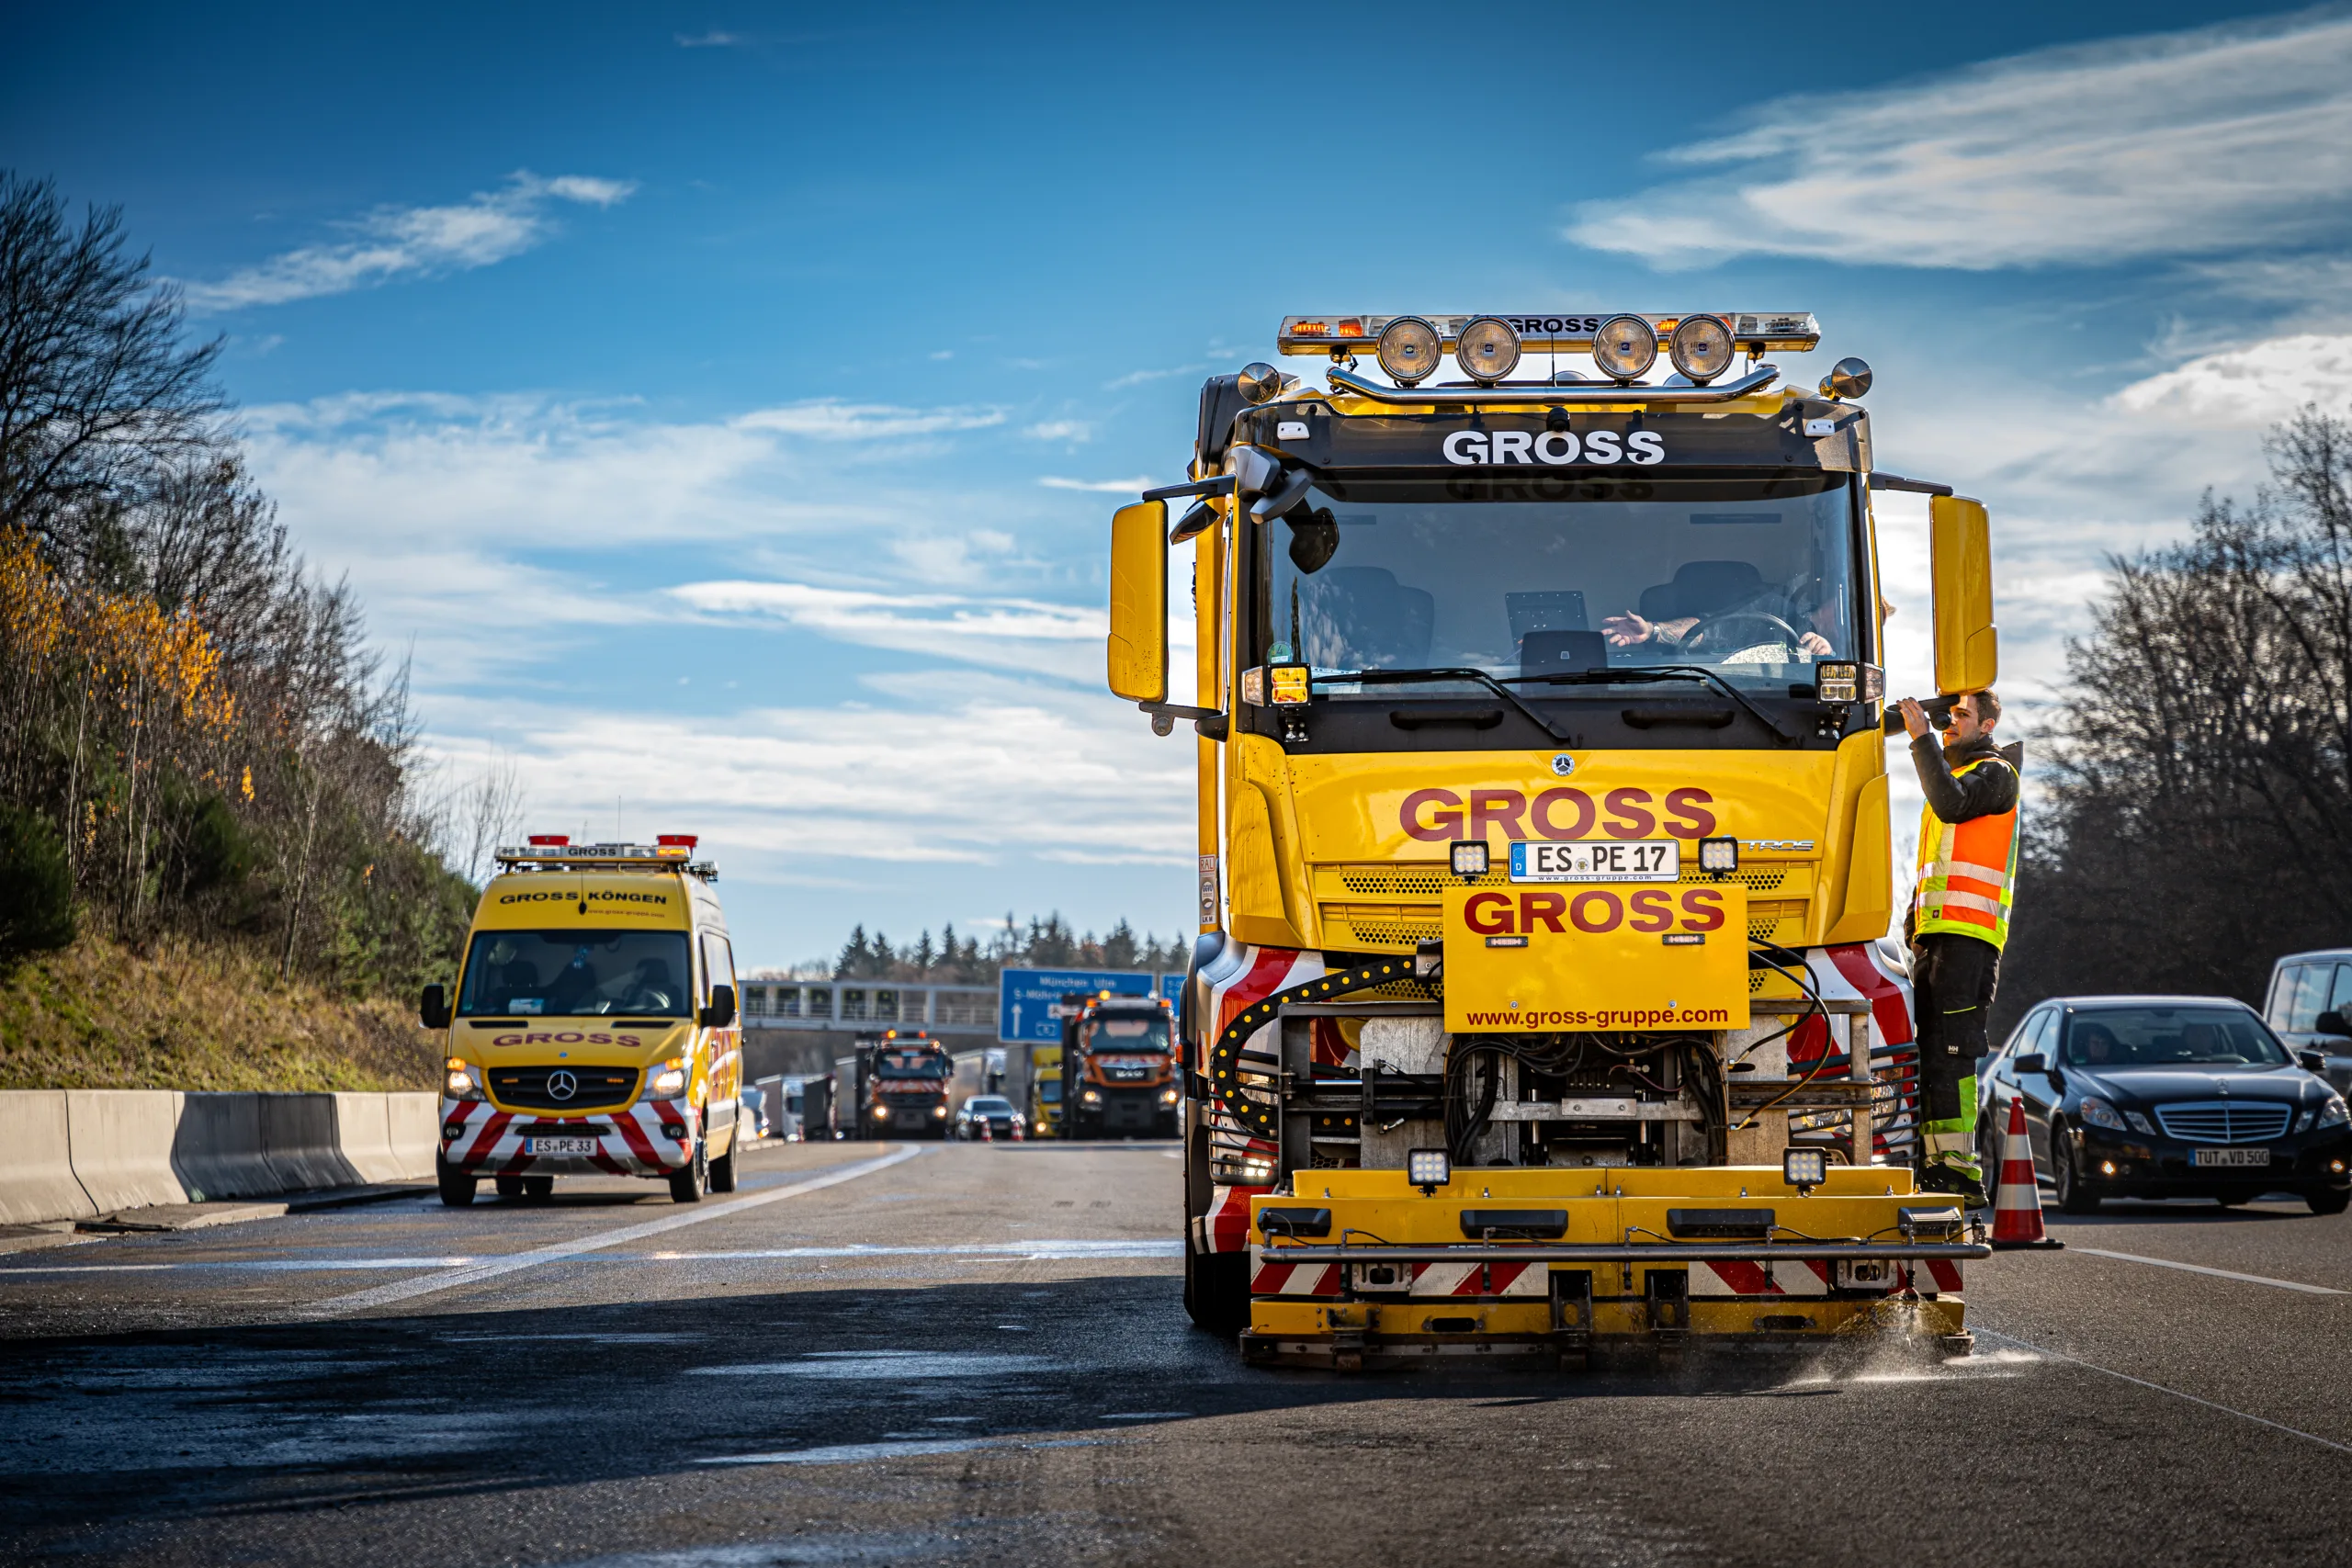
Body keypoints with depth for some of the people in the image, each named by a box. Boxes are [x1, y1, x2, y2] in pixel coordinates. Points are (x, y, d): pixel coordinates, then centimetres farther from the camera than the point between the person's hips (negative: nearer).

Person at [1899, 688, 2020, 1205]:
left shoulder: (1995, 773, 0)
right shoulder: (1950, 771, 28)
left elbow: (1952, 803, -21)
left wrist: (1922, 738, -18)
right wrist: (1915, 917, 21)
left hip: (1969, 934, -9)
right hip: (1933, 931, 9)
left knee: (1952, 1048, -16)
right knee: (1927, 1050, 5)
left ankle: (1961, 1166, -20)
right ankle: (1935, 1161, 5)